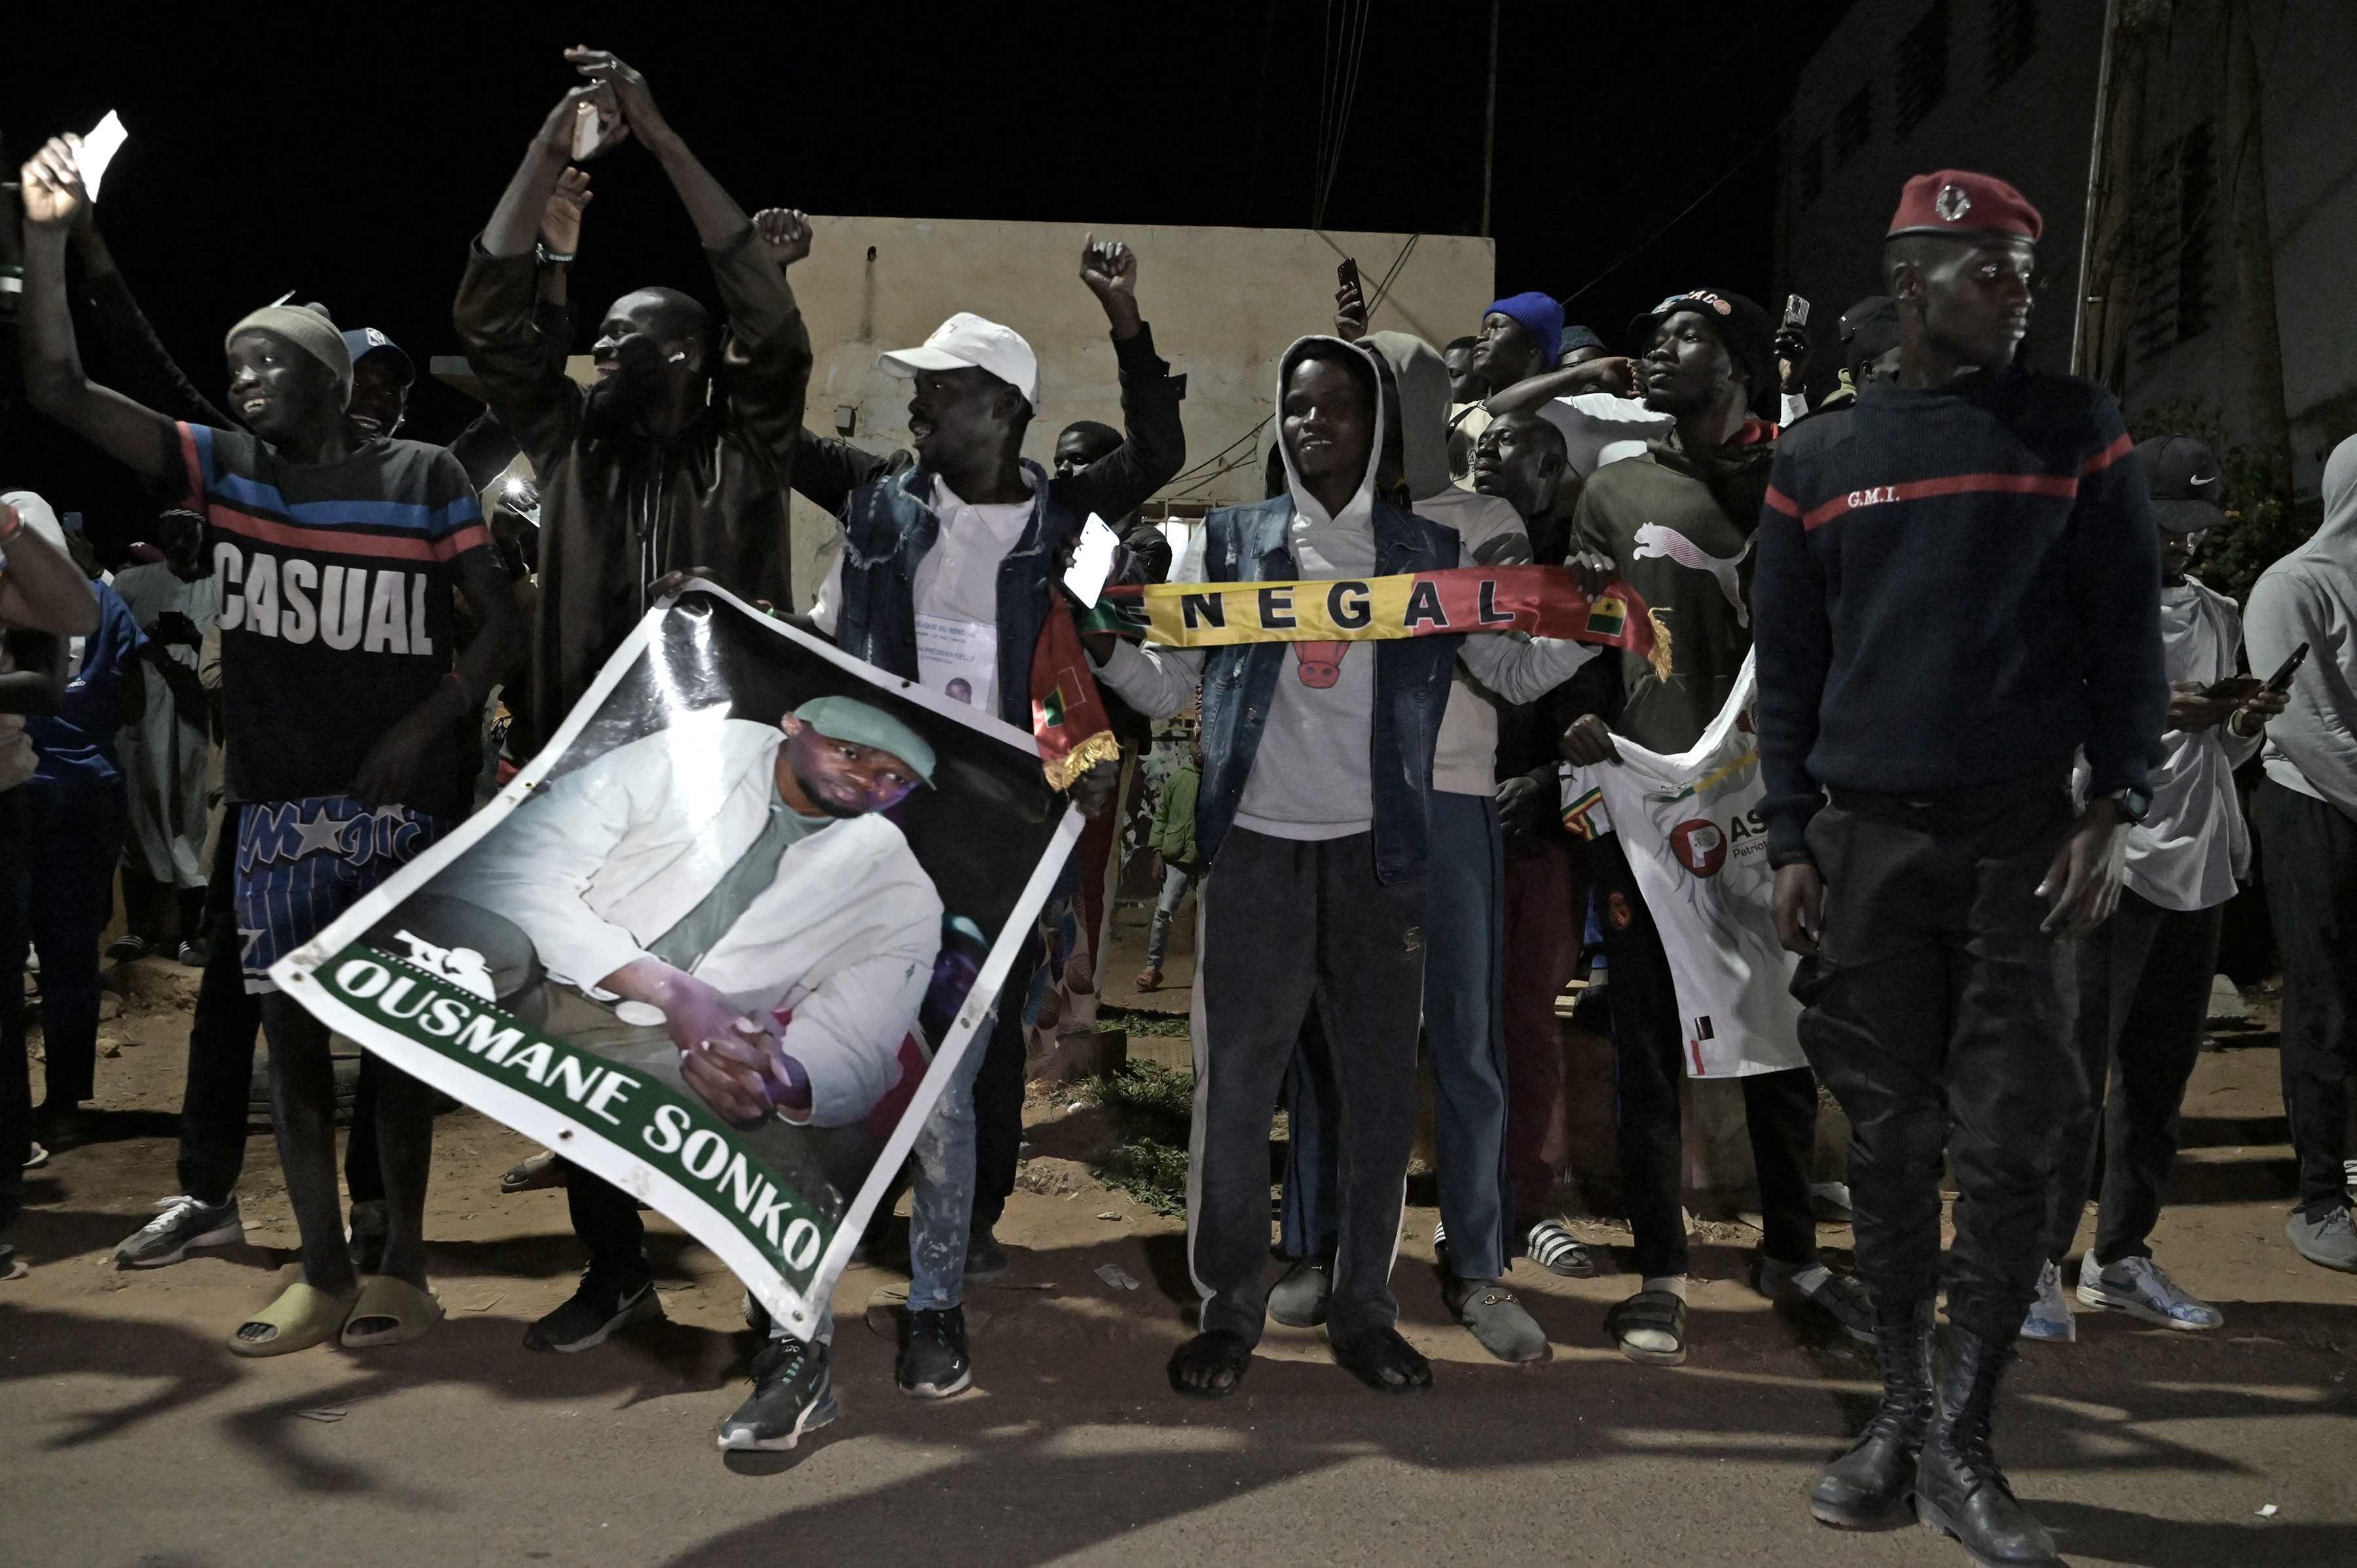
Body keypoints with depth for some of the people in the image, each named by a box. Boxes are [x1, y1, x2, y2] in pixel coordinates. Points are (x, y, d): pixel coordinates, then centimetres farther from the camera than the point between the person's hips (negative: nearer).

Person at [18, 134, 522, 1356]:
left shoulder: (424, 478, -1)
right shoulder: (221, 469, 8)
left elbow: (501, 626, 0)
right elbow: (58, 391, 1)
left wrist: (423, 730, -11)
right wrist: (47, 237, -7)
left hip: (399, 804, -4)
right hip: (276, 806, 4)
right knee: (290, 1029, 6)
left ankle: (404, 1270, 13)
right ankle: (323, 1277, 16)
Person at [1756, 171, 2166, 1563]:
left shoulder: (2075, 432, 6)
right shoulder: (1819, 458, 8)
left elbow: (2128, 632, 4)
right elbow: (1789, 666, 9)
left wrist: (2112, 813, -6)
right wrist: (1792, 846, 3)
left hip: (2021, 836, -1)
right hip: (1866, 842, 1)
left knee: (2009, 1144, -2)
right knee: (1891, 1139, 6)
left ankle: (1964, 1445, 9)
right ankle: (1904, 1414, 19)